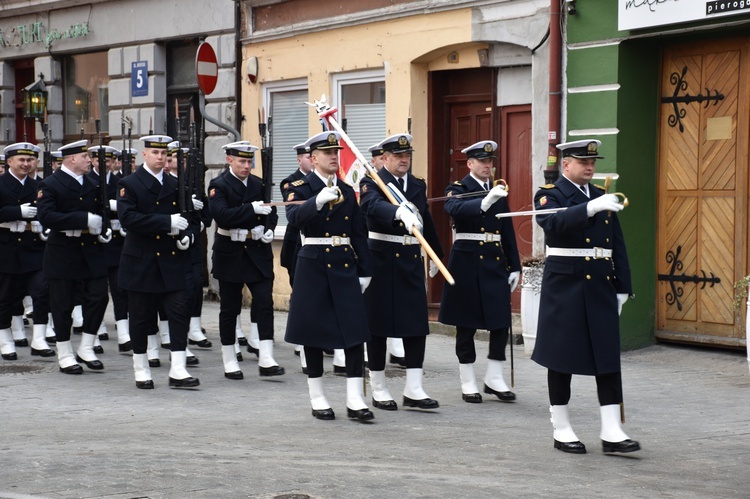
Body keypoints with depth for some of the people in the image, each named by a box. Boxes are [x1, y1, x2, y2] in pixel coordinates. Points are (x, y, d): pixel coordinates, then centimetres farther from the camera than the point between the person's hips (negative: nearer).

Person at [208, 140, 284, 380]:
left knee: (265, 302, -6)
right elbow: (221, 215, -22)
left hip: (258, 251, 4)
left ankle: (266, 359, -7)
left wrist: (269, 229, -6)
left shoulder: (260, 185, 8)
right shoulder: (219, 186, -7)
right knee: (230, 307, 6)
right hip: (230, 252, -3)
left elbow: (271, 212, 15)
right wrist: (252, 209, -29)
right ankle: (229, 361, 16)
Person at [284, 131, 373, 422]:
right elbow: (294, 217, -23)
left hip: (345, 266, 4)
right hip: (314, 265, -4)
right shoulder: (300, 188, -2)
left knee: (355, 331, -4)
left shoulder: (347, 191, 13)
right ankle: (317, 398, 14)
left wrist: (364, 271, 9)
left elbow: (358, 234, 14)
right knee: (314, 332, 3)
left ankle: (355, 400, -2)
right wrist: (318, 201, -39)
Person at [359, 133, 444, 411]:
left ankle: (413, 390, 6)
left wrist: (435, 255, 30)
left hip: (411, 261, 5)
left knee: (417, 324, 1)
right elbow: (373, 206, -31)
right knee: (378, 325, 3)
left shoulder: (418, 185, 12)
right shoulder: (372, 184, -7)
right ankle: (379, 391, 13)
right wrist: (400, 212, -50)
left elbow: (427, 221, 23)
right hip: (381, 261, -5)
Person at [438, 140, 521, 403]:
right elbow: (456, 209, -27)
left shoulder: (499, 191, 13)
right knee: (466, 324, 2)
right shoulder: (457, 189, -2)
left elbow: (508, 232, 14)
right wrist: (485, 201, -42)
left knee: (501, 321, 2)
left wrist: (514, 266, 10)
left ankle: (494, 378, 14)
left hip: (495, 262, 5)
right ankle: (468, 382, 11)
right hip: (467, 262, -5)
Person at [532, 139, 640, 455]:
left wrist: (622, 287, 10)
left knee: (608, 357, 1)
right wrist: (590, 208, -37)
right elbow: (553, 223, -26)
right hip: (564, 287, -5)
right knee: (562, 357, 3)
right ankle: (561, 430, 13)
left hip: (601, 287, 5)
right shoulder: (549, 195, -3)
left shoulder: (602, 197, 14)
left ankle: (611, 432, 3)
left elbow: (617, 245, 15)